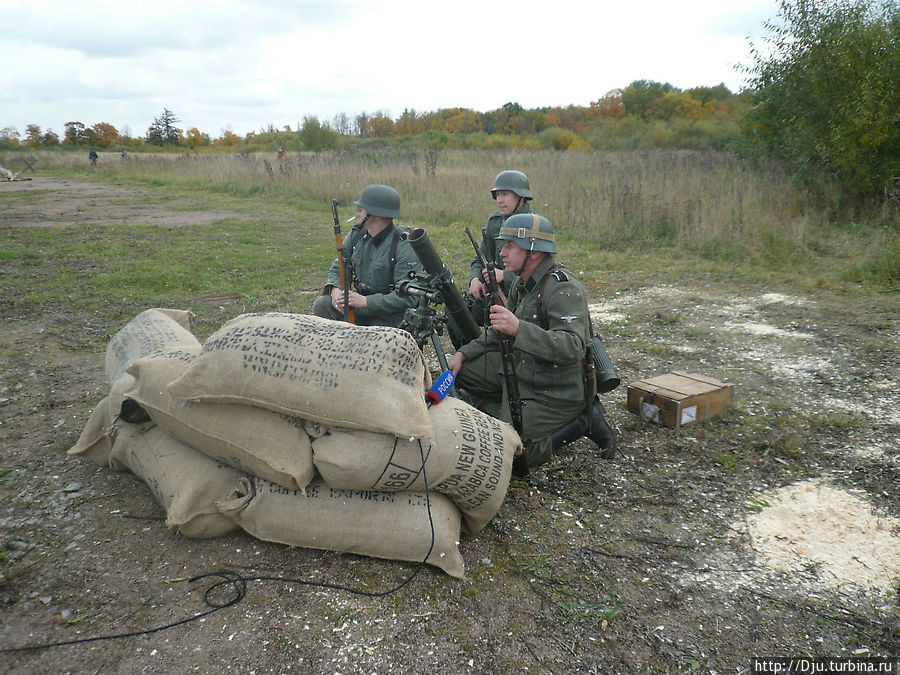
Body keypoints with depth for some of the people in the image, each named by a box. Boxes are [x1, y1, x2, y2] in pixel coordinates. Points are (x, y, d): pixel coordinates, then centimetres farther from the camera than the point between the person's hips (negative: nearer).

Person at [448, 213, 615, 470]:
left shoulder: (563, 288, -24)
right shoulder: (522, 283, 6)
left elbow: (573, 348, -37)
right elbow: (500, 331, 19)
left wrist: (519, 329, -48)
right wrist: (464, 353, 6)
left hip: (554, 393, -9)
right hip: (520, 371, 9)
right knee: (461, 369, 4)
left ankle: (582, 420, -2)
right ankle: (508, 416, 13)